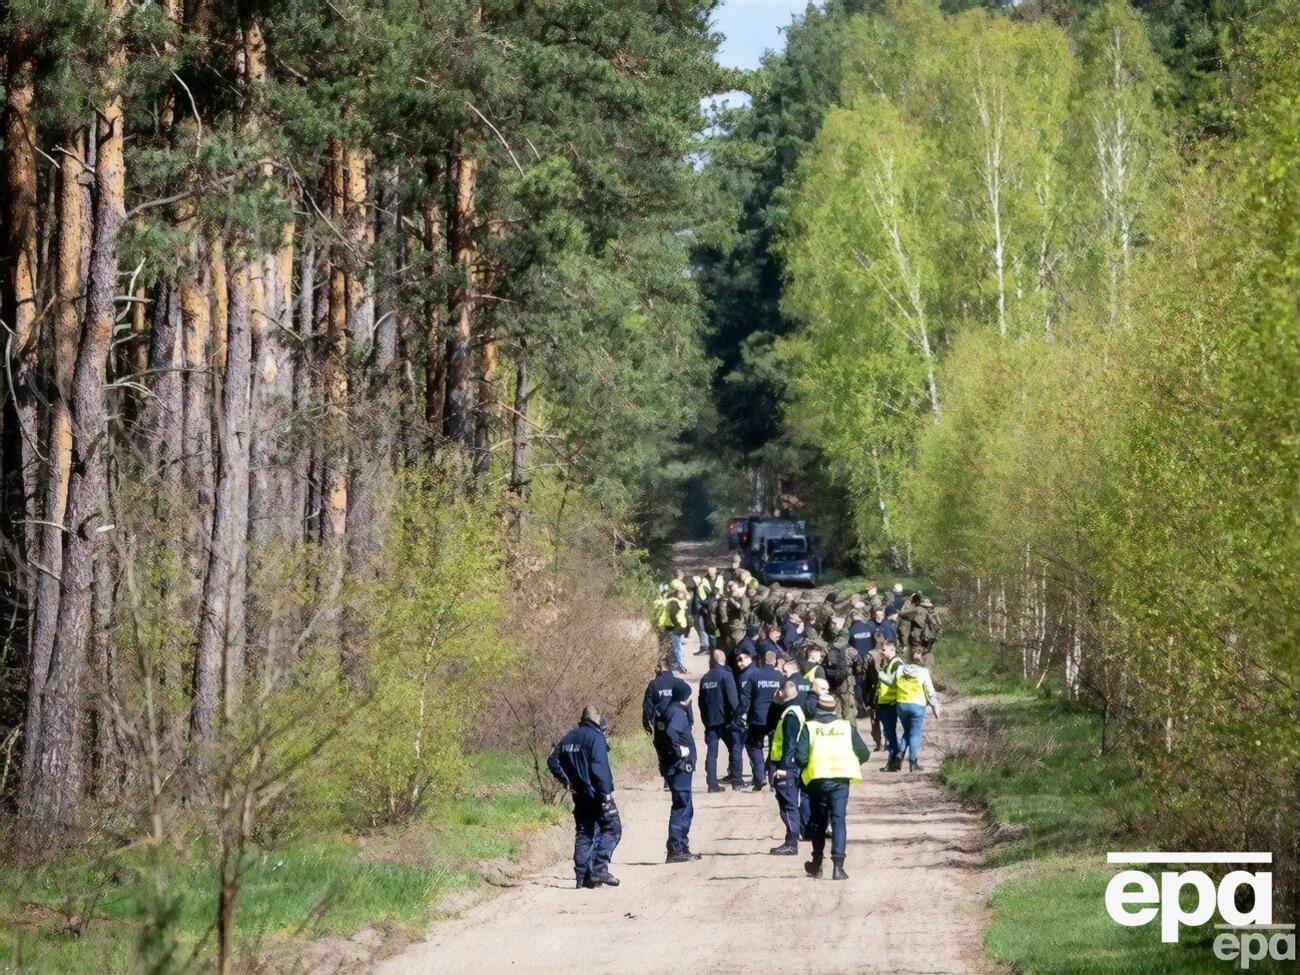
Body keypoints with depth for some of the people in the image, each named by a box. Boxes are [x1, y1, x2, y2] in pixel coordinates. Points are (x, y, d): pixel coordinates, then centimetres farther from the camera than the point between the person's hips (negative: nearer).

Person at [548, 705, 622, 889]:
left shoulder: (569, 738, 12)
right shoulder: (595, 736, -11)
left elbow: (553, 761, 13)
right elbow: (600, 768, -19)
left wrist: (566, 782, 13)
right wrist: (606, 793, -20)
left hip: (579, 796, 8)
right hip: (596, 794, -8)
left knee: (584, 833, 12)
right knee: (612, 829, -2)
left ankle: (582, 876, 9)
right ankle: (599, 868, -15)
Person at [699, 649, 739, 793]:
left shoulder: (705, 678, 12)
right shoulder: (725, 675, -8)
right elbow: (732, 697, -14)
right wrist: (736, 713, -7)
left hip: (709, 720, 5)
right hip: (725, 720, -5)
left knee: (711, 751, 4)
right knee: (734, 748, 6)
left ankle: (712, 783, -1)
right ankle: (736, 779, 1)